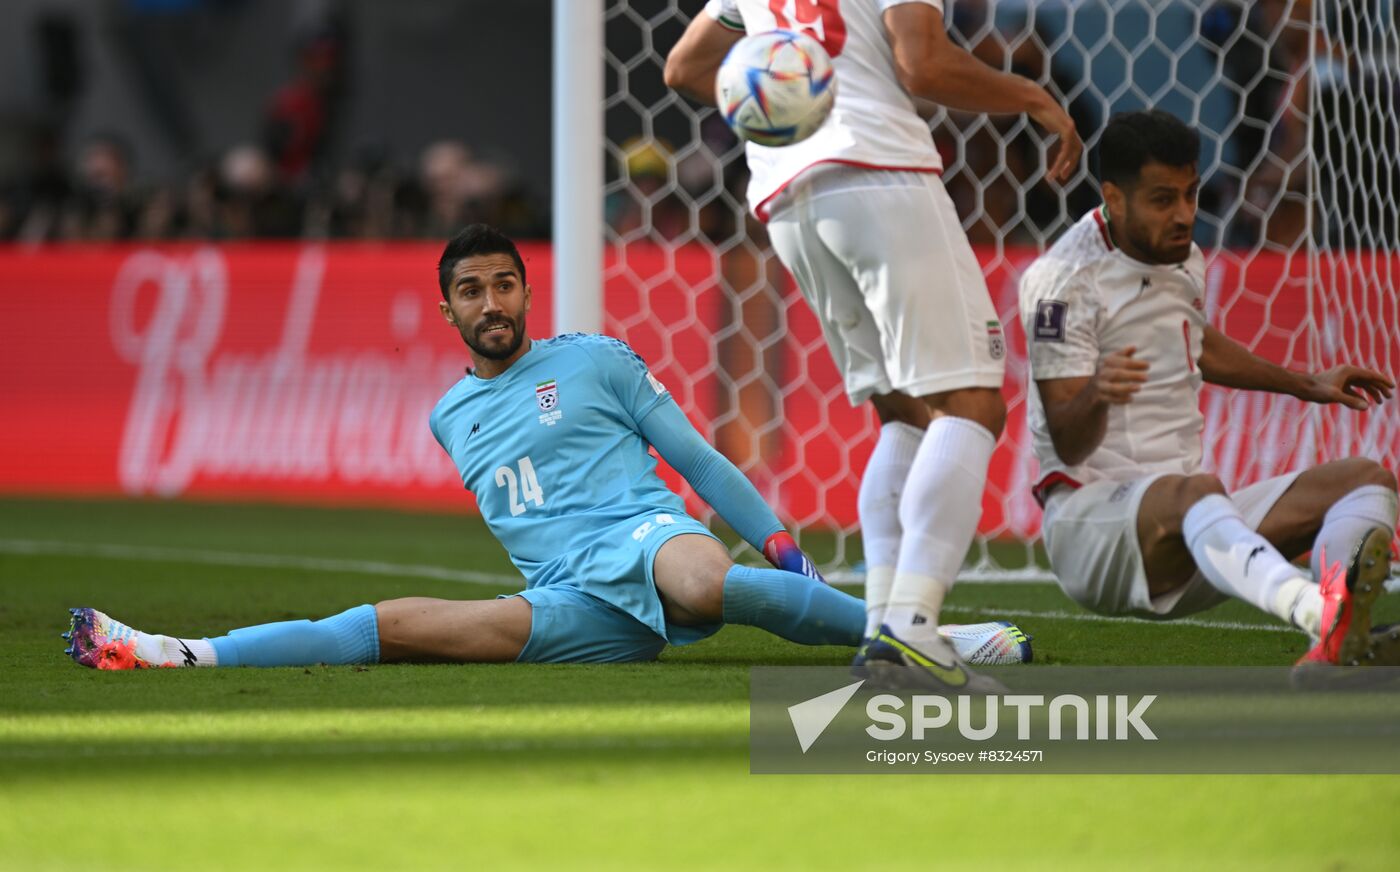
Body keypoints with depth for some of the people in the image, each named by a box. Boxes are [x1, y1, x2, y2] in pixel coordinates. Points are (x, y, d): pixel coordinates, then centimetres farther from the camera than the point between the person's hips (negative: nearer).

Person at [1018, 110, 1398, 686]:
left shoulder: (1183, 260, 13)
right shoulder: (1066, 279, -11)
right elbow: (1068, 445, -17)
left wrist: (1306, 386, 42)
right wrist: (1095, 395, -40)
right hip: (1091, 519, -8)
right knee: (1195, 491, -40)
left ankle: (1338, 640, -45)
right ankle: (1320, 612, -71)